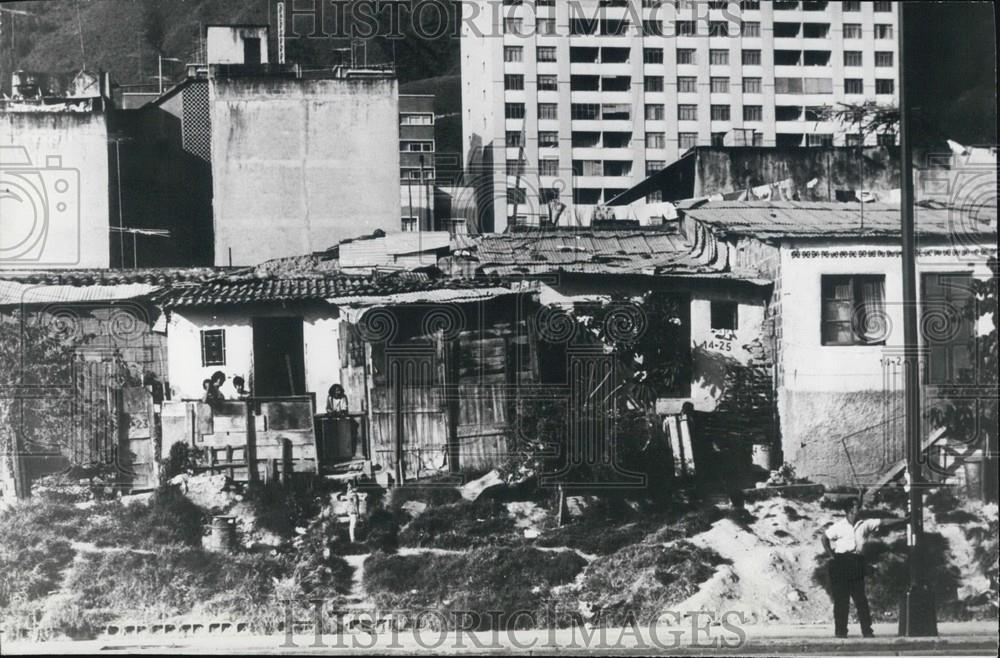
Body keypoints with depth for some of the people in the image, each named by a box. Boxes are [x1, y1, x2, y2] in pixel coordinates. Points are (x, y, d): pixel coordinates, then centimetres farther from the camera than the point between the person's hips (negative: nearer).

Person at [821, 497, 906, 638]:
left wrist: (905, 520, 1)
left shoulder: (865, 524, 9)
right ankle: (840, 631, 3)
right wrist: (831, 556, 1)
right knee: (841, 599, -1)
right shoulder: (839, 526, 2)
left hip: (857, 562, 2)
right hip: (841, 562, -2)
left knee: (861, 598, -1)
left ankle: (867, 631, -1)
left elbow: (883, 523, 6)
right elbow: (824, 538, 9)